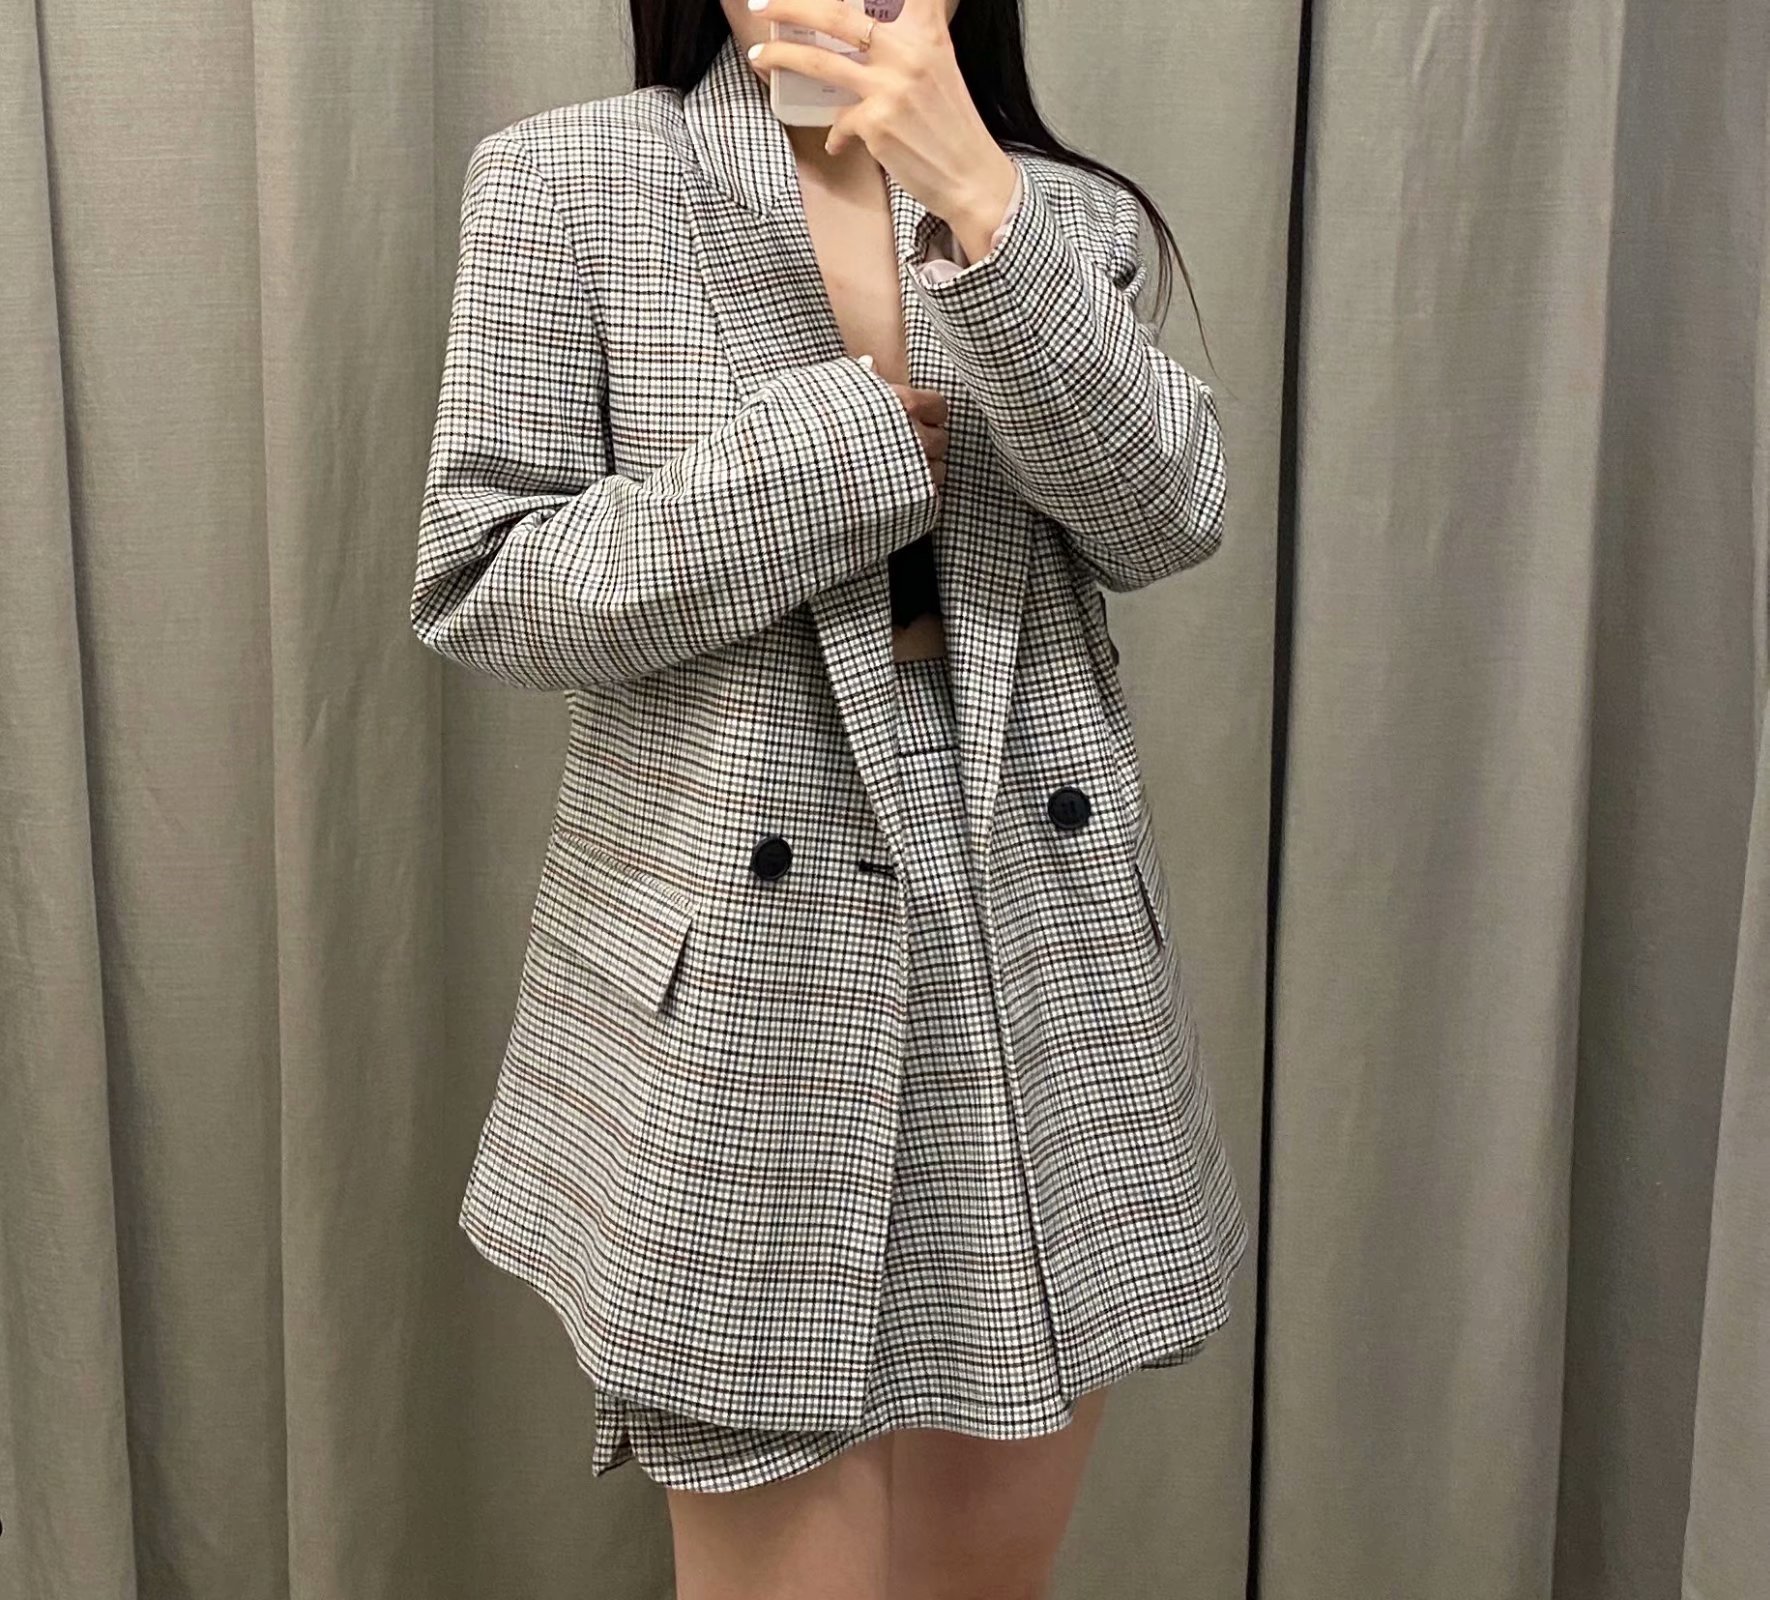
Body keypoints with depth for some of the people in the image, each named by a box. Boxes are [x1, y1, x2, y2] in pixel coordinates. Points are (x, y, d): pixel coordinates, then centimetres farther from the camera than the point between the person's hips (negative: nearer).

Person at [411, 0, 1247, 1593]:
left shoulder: (1063, 207, 7)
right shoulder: (567, 182, -2)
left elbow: (1164, 517, -10)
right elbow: (481, 586, -8)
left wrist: (975, 195, -21)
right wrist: (839, 444, -15)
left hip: (1041, 955, 4)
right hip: (750, 977, -3)